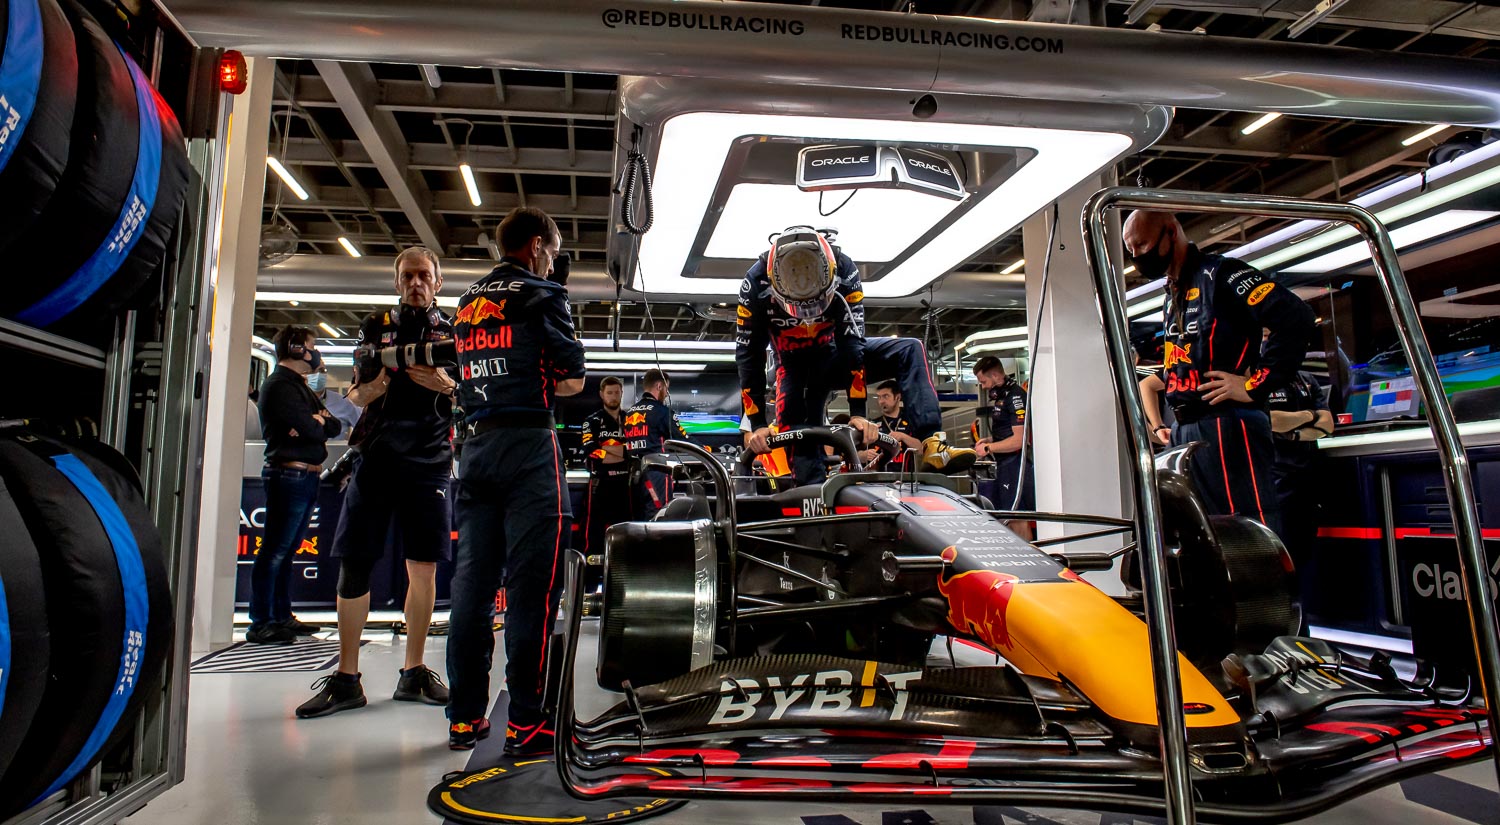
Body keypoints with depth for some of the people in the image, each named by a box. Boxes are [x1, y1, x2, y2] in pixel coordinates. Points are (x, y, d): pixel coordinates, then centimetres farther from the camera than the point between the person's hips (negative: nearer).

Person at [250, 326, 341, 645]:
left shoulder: (299, 386, 22)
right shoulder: (279, 385, -8)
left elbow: (334, 426, 14)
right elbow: (309, 429, -19)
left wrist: (318, 421, -7)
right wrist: (319, 422, 2)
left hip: (307, 476, 10)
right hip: (289, 473, -10)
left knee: (286, 550, 13)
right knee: (274, 551, -6)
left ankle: (282, 617, 19)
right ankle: (260, 624, -2)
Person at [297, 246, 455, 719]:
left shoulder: (452, 333, 12)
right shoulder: (376, 326, 16)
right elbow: (354, 397, 15)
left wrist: (445, 386, -13)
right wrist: (371, 387, -8)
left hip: (429, 461, -1)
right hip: (375, 455, 1)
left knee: (423, 569, 0)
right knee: (353, 563, -3)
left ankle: (413, 672, 12)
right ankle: (346, 678, 5)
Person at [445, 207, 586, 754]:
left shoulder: (467, 303, 20)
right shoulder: (542, 297, -1)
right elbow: (572, 381, -4)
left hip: (475, 442, 7)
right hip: (527, 442, -7)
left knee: (472, 580, 8)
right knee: (532, 582, -6)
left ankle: (465, 717, 13)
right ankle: (527, 722, -5)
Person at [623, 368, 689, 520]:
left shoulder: (629, 413, 16)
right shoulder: (661, 411, -6)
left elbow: (627, 446, 18)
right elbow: (683, 440, -5)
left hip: (634, 474, 8)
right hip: (656, 474, -8)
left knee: (639, 521, 11)